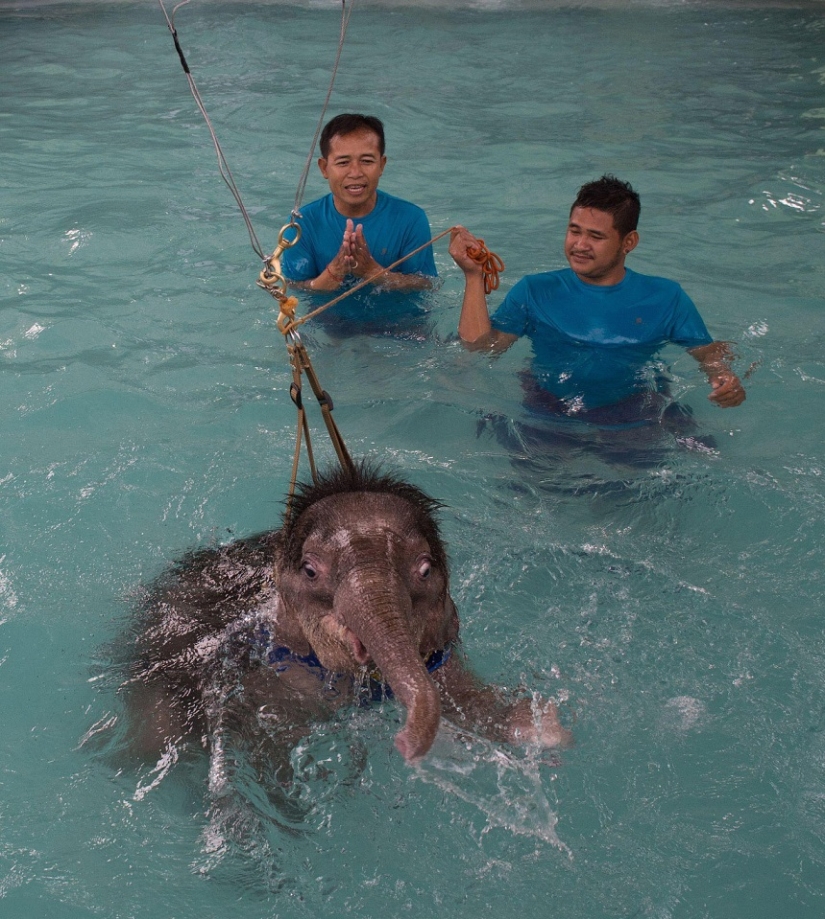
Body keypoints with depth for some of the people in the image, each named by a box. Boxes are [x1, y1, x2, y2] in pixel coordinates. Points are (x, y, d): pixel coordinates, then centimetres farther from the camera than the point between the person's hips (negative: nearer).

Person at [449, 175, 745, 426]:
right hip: (549, 419, 0)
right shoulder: (534, 291, 8)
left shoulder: (665, 298, 10)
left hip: (637, 424, 0)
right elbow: (481, 348, -1)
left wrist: (724, 377, -12)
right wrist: (474, 275, -8)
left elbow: (706, 350, 11)